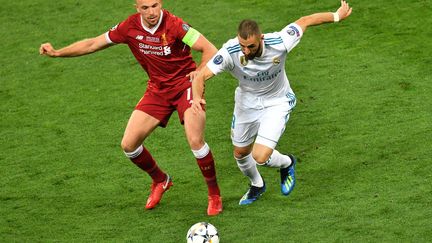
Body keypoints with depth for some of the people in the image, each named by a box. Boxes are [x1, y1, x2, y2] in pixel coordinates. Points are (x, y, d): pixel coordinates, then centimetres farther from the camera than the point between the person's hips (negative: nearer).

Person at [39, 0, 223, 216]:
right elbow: (93, 44, 2)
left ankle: (214, 194, 0)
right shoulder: (130, 27, -10)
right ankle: (160, 181, 27)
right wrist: (57, 53, -4)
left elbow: (210, 50, -20)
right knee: (129, 145, -2)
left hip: (185, 86, -5)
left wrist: (200, 72, -39)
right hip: (157, 90, 5)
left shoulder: (174, 25, -23)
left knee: (195, 141, -24)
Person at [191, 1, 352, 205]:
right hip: (247, 102, 3)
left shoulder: (278, 43, -33)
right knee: (240, 153, 18)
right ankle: (256, 185, 52)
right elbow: (201, 76, -30)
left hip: (277, 102, -3)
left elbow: (305, 21, -16)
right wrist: (197, 98, -53)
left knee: (260, 156, -17)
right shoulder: (230, 52, -32)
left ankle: (287, 163, 21)